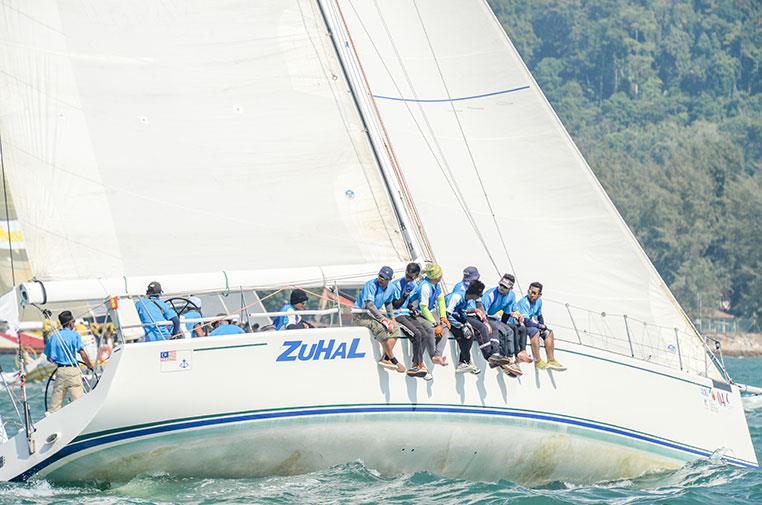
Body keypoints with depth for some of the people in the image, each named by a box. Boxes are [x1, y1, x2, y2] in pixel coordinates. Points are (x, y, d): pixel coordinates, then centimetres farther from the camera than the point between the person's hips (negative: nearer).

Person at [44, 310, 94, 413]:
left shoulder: (53, 336, 10)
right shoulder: (74, 335, -4)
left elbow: (49, 358, 13)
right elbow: (83, 354, -11)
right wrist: (91, 366, 0)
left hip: (59, 370, 5)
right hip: (72, 369, -5)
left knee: (56, 401, 8)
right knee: (78, 398, -6)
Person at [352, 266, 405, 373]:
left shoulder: (389, 289, 6)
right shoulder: (371, 285, -19)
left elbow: (388, 303, 25)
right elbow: (370, 305, -27)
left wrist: (392, 318, 12)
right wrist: (383, 319, -29)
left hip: (376, 313, 9)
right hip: (361, 315, -9)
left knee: (395, 328, -5)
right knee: (381, 328, -30)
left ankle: (385, 358, -13)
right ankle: (393, 360, -21)